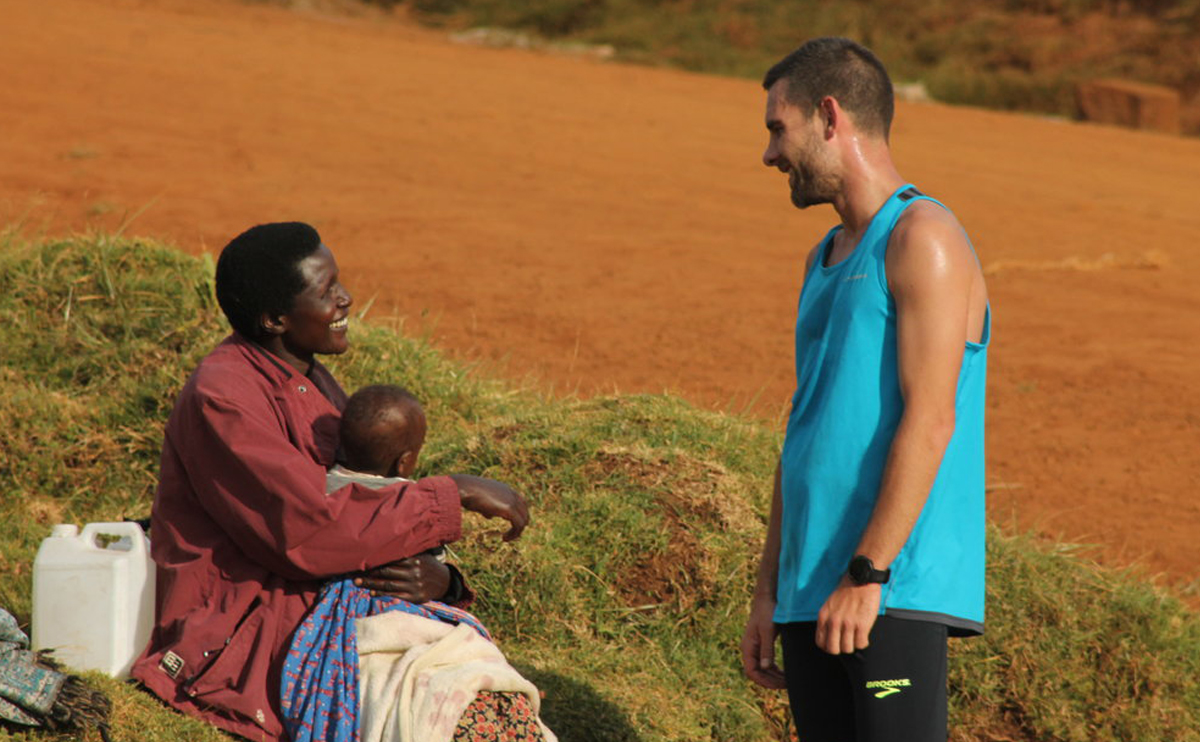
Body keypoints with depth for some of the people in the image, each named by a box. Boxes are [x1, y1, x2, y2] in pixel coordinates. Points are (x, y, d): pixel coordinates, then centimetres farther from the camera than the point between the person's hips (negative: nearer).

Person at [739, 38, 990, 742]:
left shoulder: (924, 238, -5)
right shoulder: (825, 260, 22)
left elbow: (929, 421, -15)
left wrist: (867, 574, -20)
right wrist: (769, 593, 18)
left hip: (899, 590, -8)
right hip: (812, 594, 8)